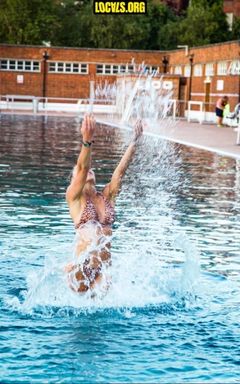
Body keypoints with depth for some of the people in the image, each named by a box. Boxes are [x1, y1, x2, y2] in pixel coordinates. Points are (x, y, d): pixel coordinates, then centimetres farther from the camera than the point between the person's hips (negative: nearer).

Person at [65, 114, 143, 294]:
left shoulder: (107, 196, 12)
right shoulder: (74, 196, -1)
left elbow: (121, 170, 3)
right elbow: (82, 167, -17)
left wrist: (135, 141, -7)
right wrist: (87, 141, -34)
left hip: (104, 266, 4)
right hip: (83, 265, -4)